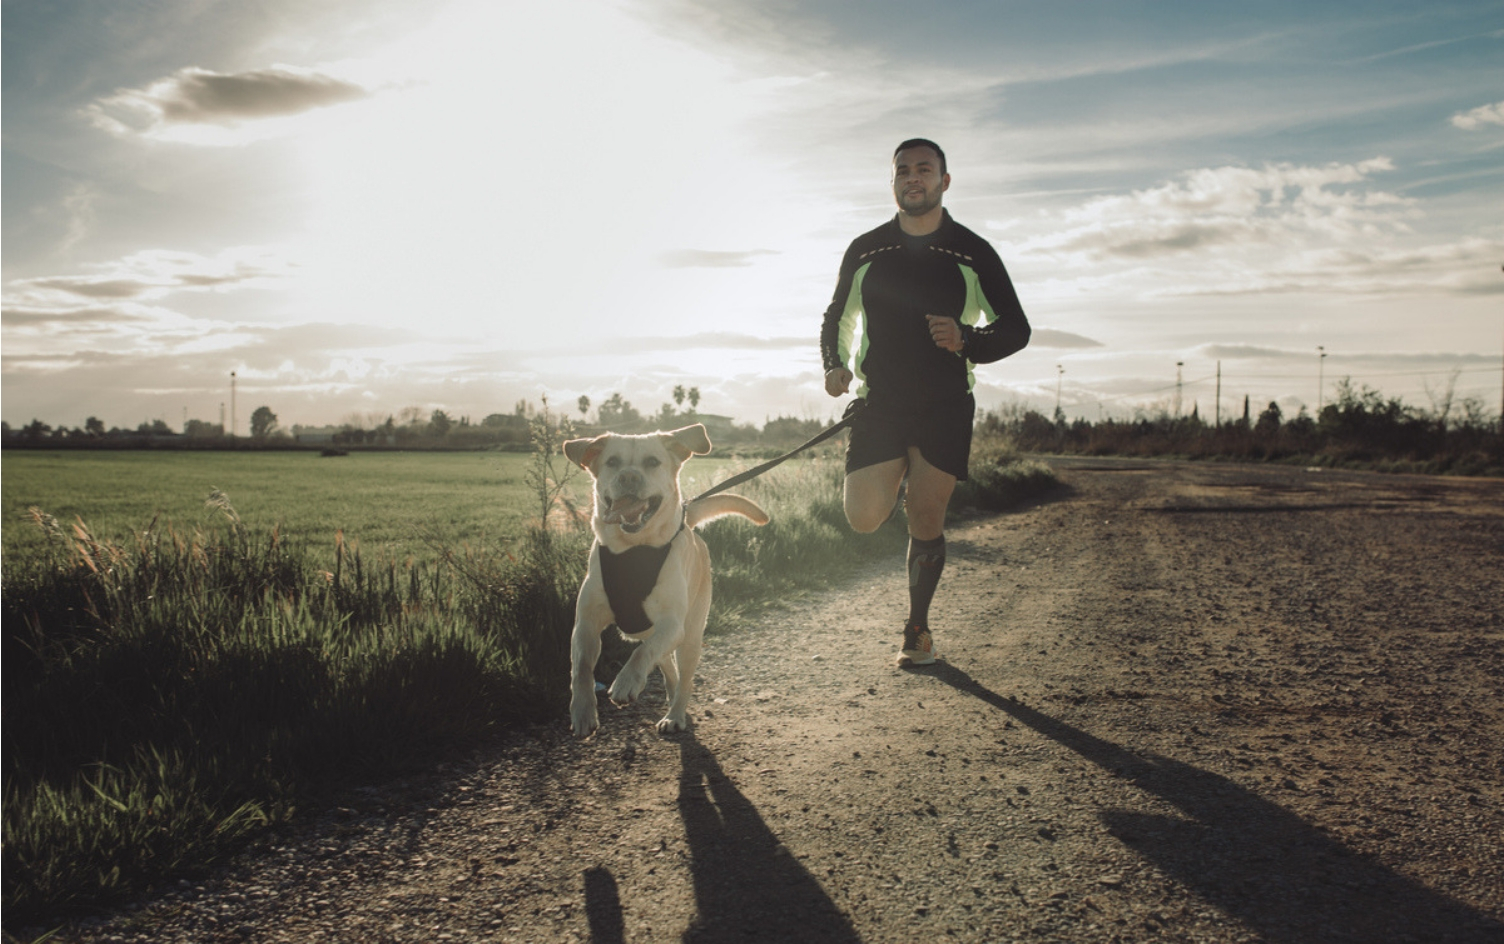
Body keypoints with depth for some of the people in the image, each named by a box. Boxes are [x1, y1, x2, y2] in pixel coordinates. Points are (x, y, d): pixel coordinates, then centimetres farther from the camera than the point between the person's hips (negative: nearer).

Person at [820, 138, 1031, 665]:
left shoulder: (973, 254, 3)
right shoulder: (865, 251, 7)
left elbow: (1015, 329, 6)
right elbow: (836, 319, 18)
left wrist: (966, 339, -14)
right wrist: (835, 365, -2)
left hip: (945, 409, -1)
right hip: (878, 404, 1)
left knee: (926, 521, -1)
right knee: (864, 518, -10)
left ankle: (918, 628, 19)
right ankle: (895, 485, 28)